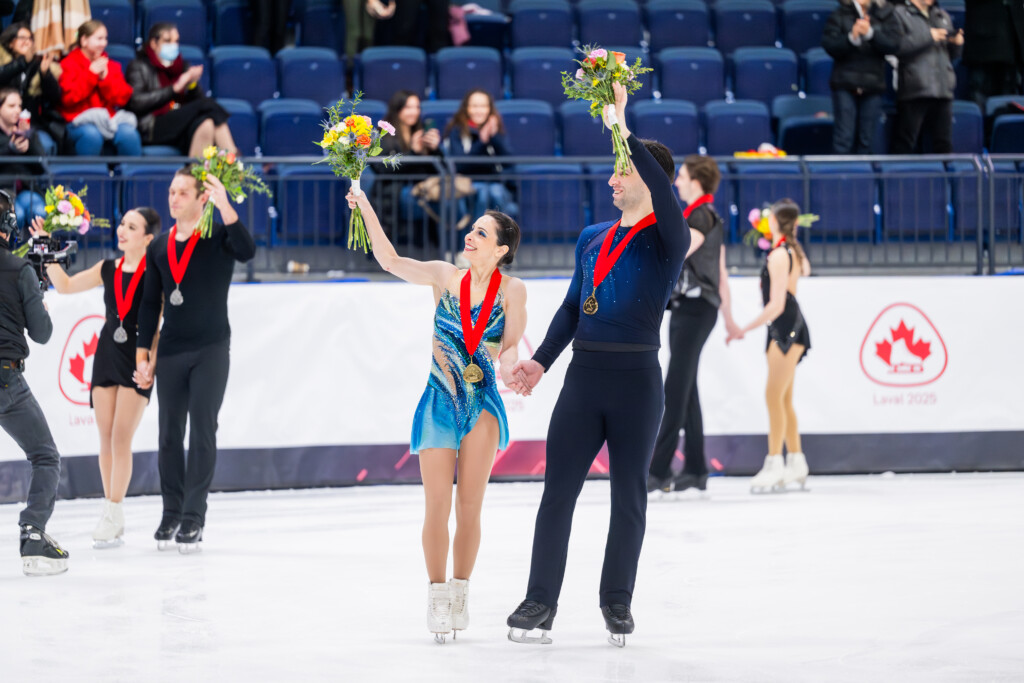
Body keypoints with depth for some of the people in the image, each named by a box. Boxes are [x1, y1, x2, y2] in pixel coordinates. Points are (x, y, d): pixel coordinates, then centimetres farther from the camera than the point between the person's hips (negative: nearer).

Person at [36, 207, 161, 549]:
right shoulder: (107, 270, 10)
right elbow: (65, 285, 16)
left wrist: (152, 361, -16)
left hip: (136, 360, -5)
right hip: (107, 355, 5)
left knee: (121, 439, -9)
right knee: (106, 439, 4)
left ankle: (114, 514, -6)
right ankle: (112, 516, 11)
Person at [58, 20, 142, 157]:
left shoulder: (110, 65, 20)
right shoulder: (69, 65, 7)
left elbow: (123, 98, 9)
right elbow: (67, 98, -9)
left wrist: (105, 77, -5)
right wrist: (91, 74, -8)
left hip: (110, 118, 4)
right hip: (79, 120, -4)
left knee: (128, 133, -29)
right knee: (92, 135, -38)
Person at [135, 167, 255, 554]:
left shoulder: (218, 238, -2)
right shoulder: (159, 248, 10)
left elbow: (247, 252, -25)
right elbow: (150, 304, 13)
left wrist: (225, 208, -34)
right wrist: (142, 355, 8)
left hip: (210, 351, -4)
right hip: (171, 353, 4)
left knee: (202, 432, -6)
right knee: (169, 434, 5)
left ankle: (193, 519, -3)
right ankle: (171, 514, 14)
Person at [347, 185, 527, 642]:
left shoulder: (511, 291, -3)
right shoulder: (445, 277, -1)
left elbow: (510, 345, -6)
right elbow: (390, 260, -11)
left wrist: (507, 365, -25)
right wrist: (367, 212, -20)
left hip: (482, 403, 0)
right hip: (440, 402, 0)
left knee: (469, 506, 3)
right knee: (438, 507, -2)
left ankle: (460, 594, 15)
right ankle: (438, 596, 7)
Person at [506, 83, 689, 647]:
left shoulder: (666, 240, -3)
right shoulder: (592, 238, 15)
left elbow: (662, 189, -24)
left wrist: (622, 130, -29)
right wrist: (542, 360, 7)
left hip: (636, 378, -4)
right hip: (584, 374, 4)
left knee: (628, 494, 5)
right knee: (557, 490, 0)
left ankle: (617, 601, 16)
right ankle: (540, 602, 3)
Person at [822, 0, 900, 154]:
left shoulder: (884, 15, 7)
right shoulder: (840, 14, 4)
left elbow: (892, 46, -5)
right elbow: (829, 46, -5)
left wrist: (870, 33, -20)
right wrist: (851, 37, -21)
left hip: (873, 84, 2)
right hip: (845, 83, -2)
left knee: (866, 139, 3)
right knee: (844, 137, -7)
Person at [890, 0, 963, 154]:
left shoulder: (943, 16, 22)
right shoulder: (900, 14, 2)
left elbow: (952, 54, 25)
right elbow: (898, 47, -15)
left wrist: (957, 43, 3)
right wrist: (928, 37, -14)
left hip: (943, 88, 6)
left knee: (944, 145, 5)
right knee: (904, 145, -5)